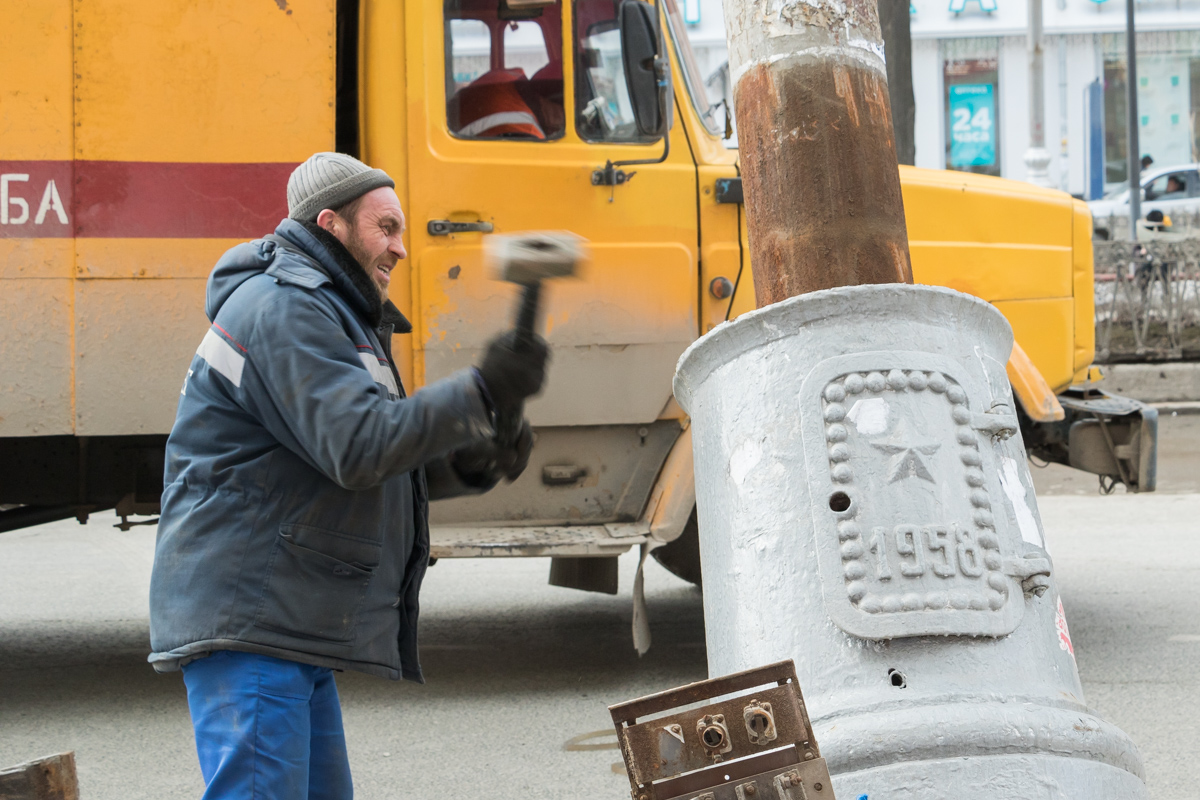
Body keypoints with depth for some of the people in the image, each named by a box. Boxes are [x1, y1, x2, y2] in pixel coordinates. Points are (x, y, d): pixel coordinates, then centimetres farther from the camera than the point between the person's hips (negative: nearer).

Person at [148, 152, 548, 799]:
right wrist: (481, 393, -19)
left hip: (288, 624, 11)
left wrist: (476, 462, 4)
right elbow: (360, 448, -23)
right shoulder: (283, 310, -13)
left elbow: (394, 466, 22)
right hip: (247, 620, -11)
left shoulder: (327, 315, 24)